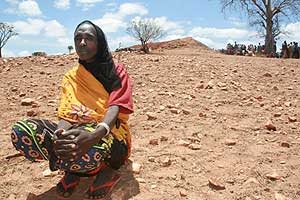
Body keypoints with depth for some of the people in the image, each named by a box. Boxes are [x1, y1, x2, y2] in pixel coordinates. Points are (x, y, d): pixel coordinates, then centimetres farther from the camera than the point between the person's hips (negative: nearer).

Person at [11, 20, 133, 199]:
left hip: (110, 135, -4)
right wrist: (60, 135, -30)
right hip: (76, 133, 4)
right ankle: (73, 167, -4)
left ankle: (106, 170, -8)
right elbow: (66, 116, -3)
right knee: (21, 131, -20)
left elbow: (114, 109, -18)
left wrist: (95, 135, -41)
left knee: (83, 147, -42)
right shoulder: (71, 77, 8)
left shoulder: (117, 72, -3)